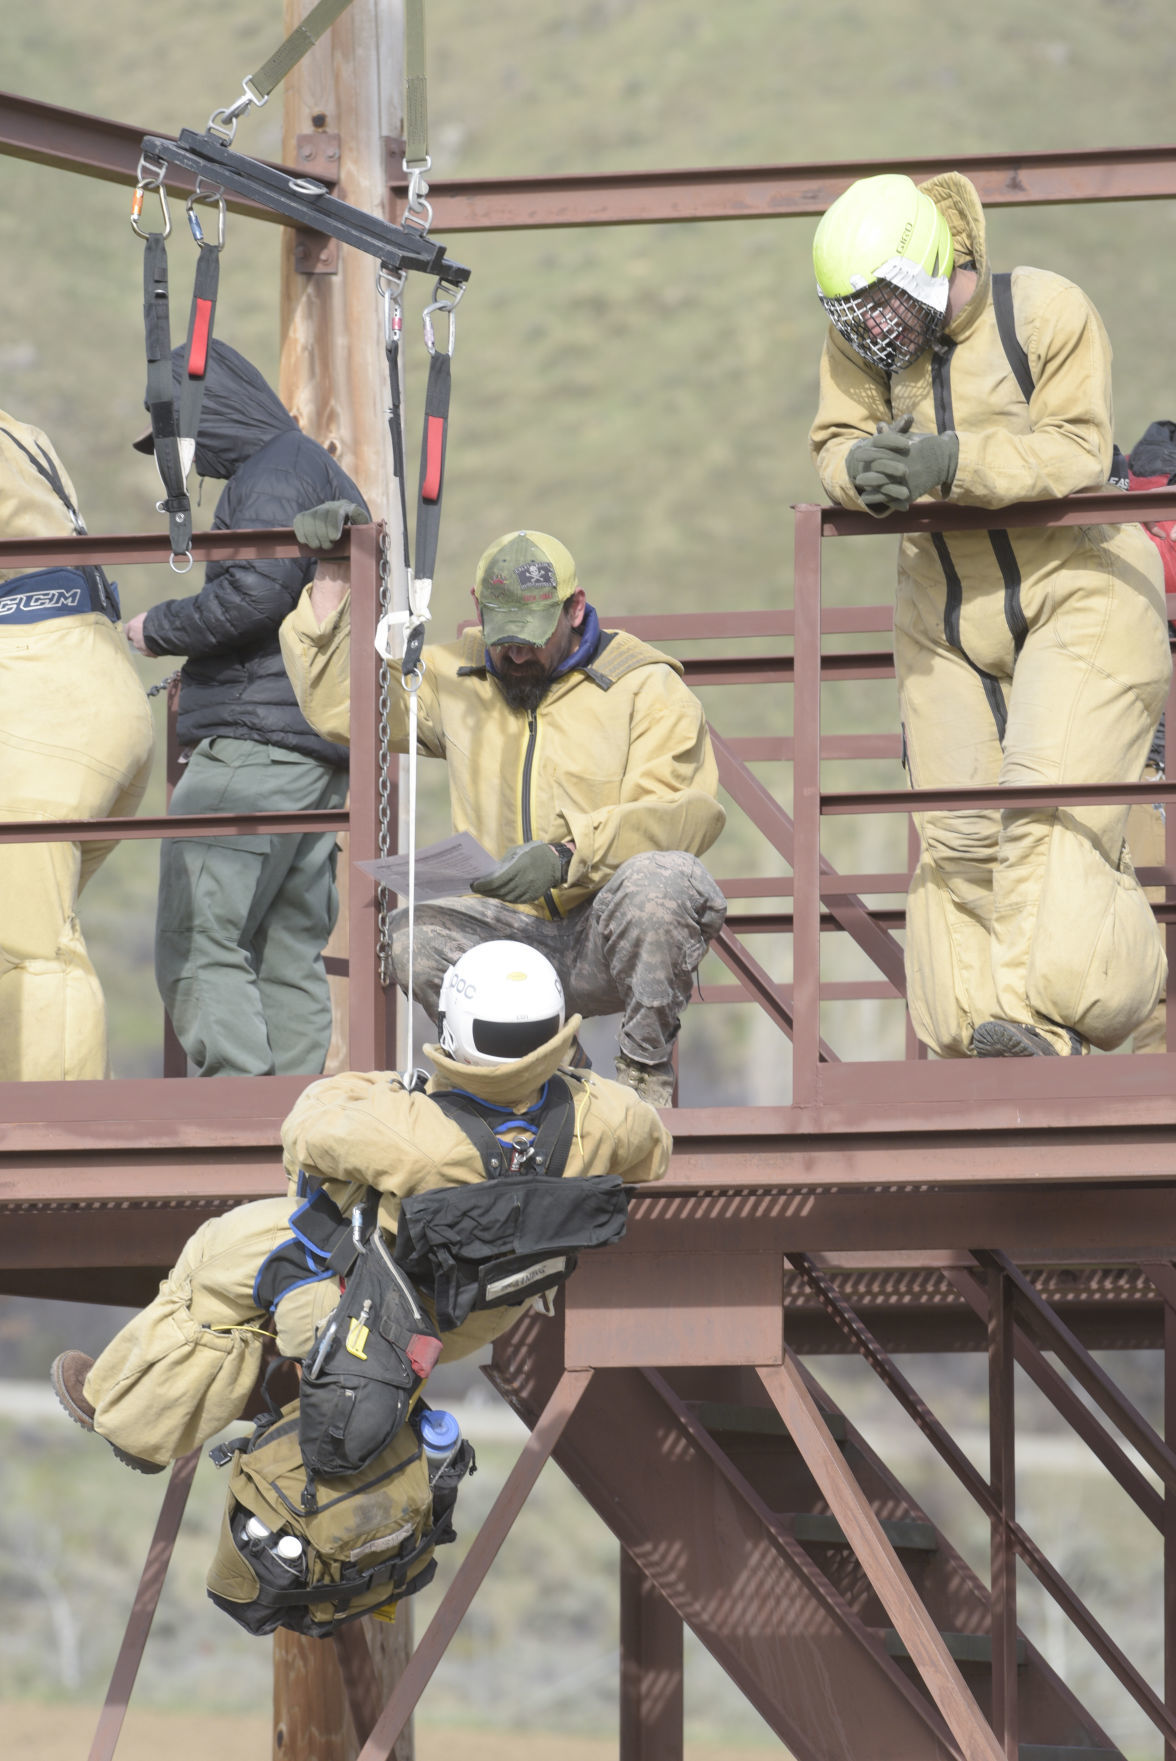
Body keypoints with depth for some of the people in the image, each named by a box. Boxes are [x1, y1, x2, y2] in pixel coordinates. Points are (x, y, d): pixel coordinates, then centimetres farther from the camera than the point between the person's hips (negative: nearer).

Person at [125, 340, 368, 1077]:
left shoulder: (279, 471, -8)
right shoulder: (326, 475, 24)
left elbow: (255, 594, -20)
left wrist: (161, 629, -5)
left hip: (258, 740, -10)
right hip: (320, 751, 10)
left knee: (199, 947, -12)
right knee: (290, 955, 8)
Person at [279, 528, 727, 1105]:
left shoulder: (646, 687, 1)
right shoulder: (454, 679, 16)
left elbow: (683, 814, -13)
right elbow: (338, 705, 20)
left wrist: (566, 856, -28)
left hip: (611, 934, -4)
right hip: (511, 933, 4)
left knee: (661, 878, -38)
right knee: (409, 938, -28)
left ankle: (646, 1073, -13)